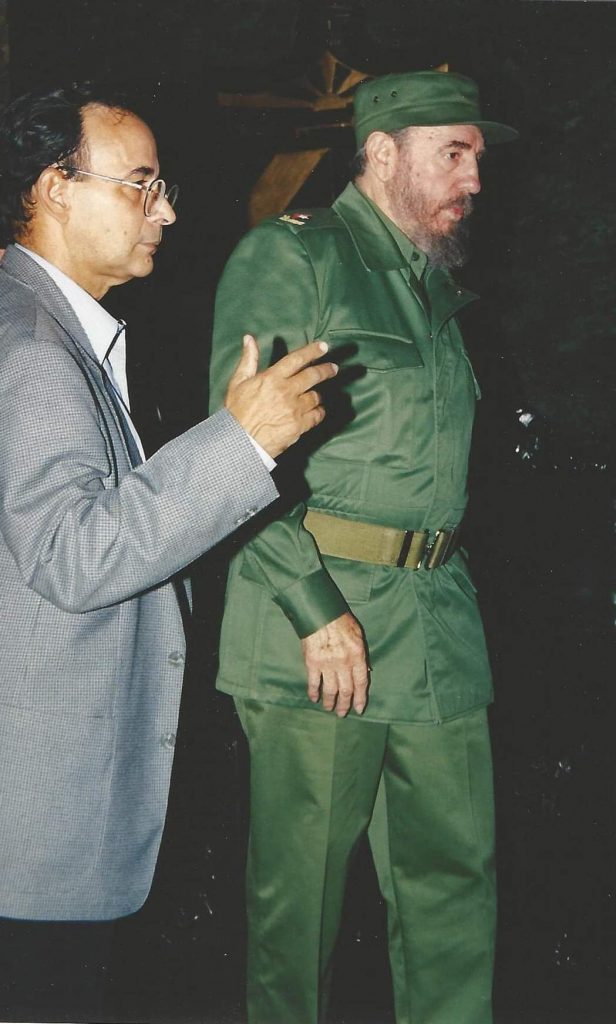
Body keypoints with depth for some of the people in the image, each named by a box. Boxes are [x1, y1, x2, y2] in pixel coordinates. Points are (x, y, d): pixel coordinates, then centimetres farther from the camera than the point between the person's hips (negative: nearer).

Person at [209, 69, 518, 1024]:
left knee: (457, 870, 8)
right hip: (320, 610, -7)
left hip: (439, 621, 7)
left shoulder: (436, 283, 21)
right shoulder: (290, 256, -4)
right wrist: (315, 607, -18)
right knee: (301, 882, 3)